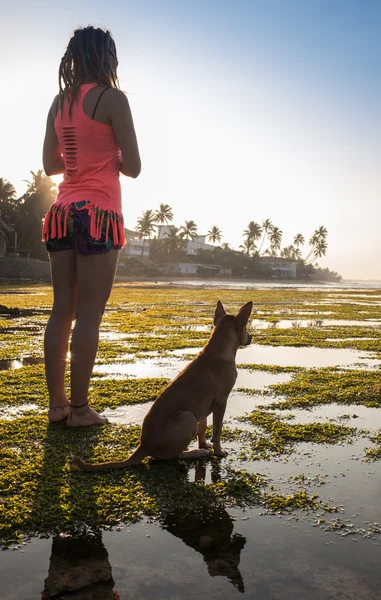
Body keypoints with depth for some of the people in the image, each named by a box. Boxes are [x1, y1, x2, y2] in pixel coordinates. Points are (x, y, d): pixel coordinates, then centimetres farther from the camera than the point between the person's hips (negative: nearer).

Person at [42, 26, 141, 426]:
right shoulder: (112, 98, -4)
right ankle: (80, 408, 1)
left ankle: (56, 404, 12)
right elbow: (132, 167, -6)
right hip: (98, 214, -6)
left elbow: (51, 165, 17)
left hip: (63, 213, 7)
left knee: (62, 311, 7)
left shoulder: (59, 102, 14)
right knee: (88, 314, -4)